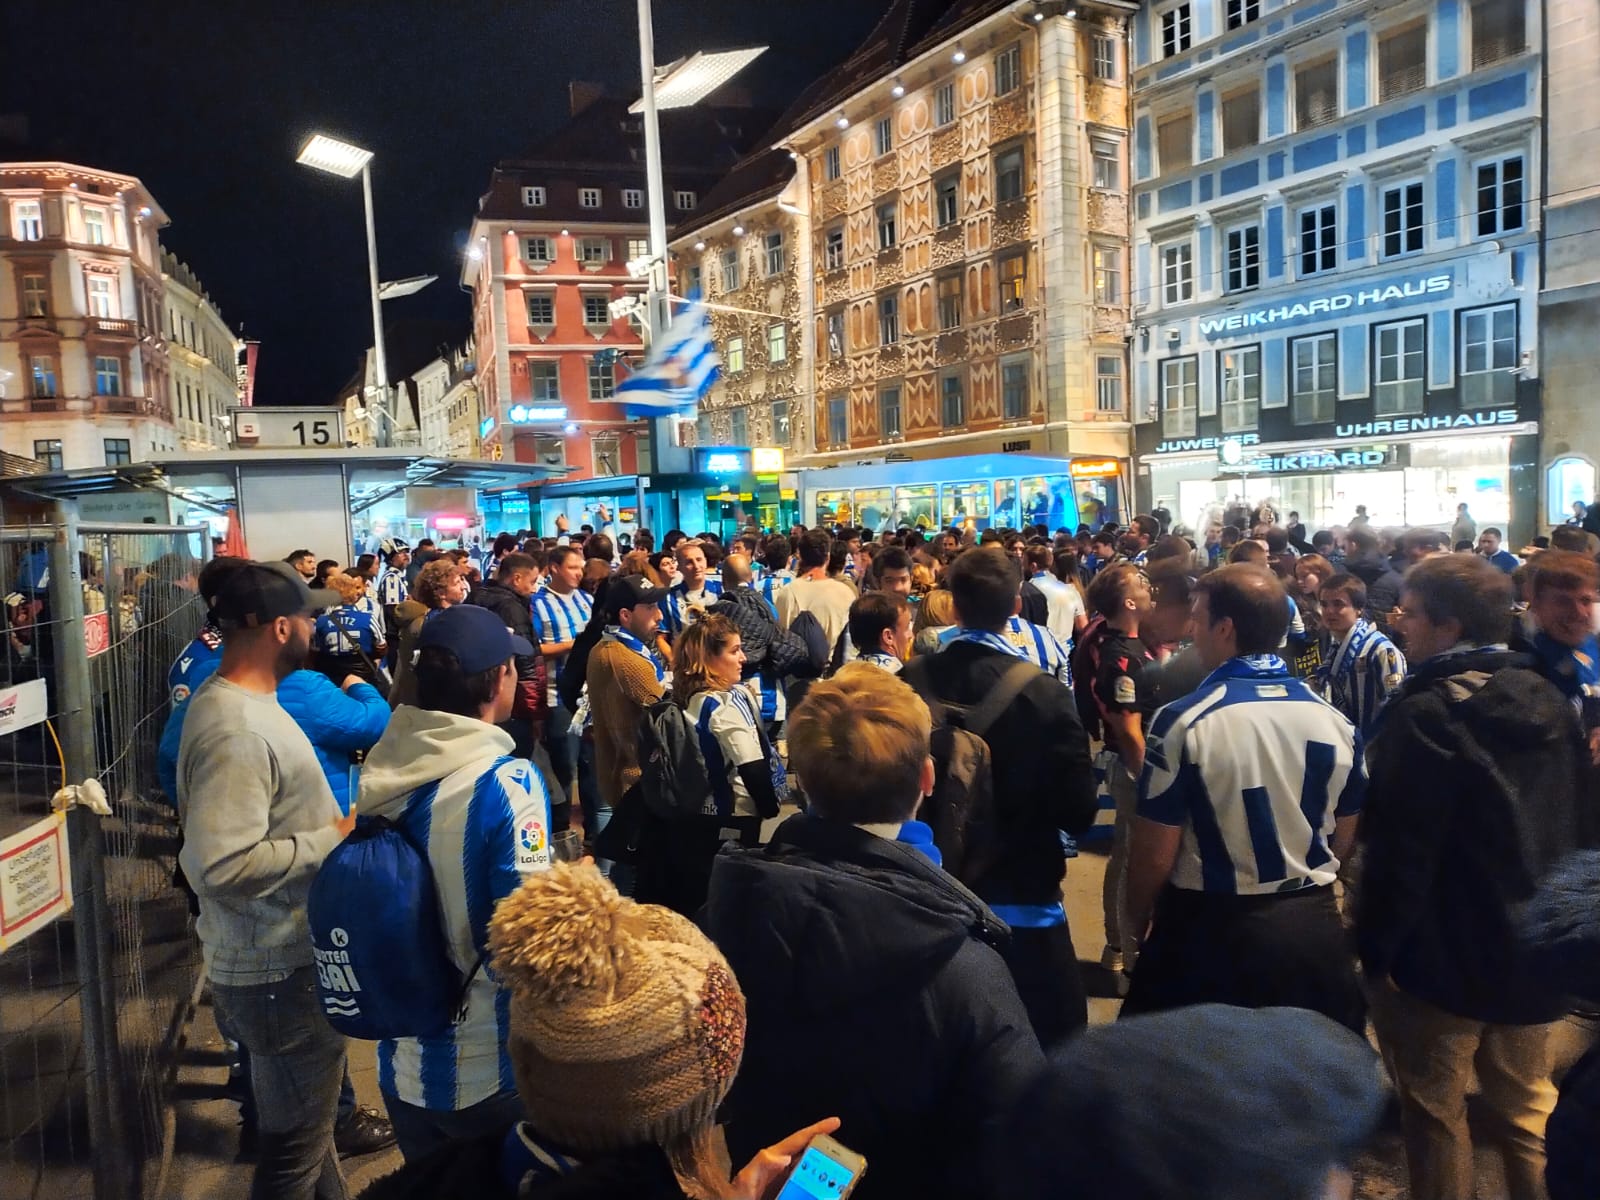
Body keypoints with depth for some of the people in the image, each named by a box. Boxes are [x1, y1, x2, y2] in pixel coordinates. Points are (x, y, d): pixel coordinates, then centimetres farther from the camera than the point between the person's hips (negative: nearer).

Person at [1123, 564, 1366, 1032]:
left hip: (1211, 927, -4)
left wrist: (1138, 921, 4)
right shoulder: (1334, 720, -4)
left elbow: (1154, 853, -14)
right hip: (1315, 929, 5)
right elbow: (1344, 836, 9)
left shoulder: (1183, 721, -19)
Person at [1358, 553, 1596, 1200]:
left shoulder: (1427, 714, -21)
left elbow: (1399, 852, -22)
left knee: (1435, 1111, 11)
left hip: (1442, 953, -7)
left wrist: (1374, 948, -12)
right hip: (1535, 949, 7)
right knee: (1528, 1108, 21)